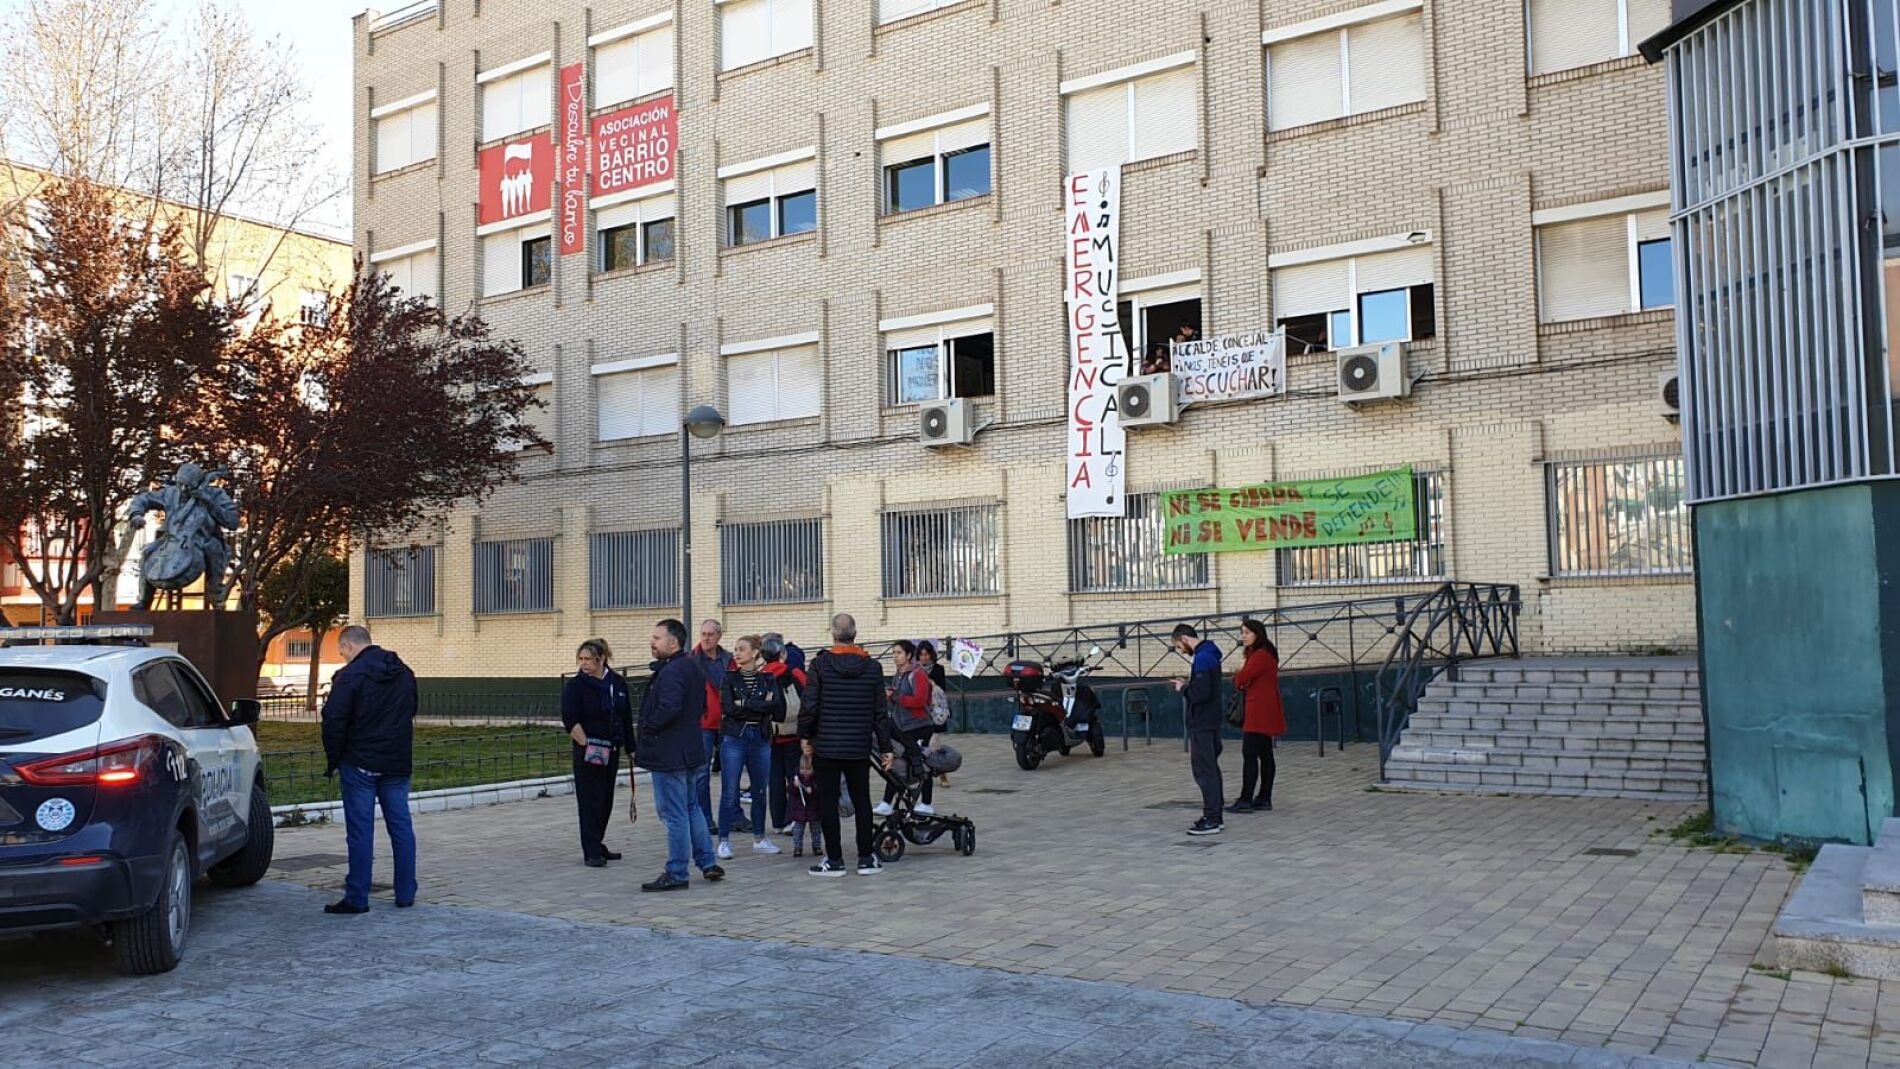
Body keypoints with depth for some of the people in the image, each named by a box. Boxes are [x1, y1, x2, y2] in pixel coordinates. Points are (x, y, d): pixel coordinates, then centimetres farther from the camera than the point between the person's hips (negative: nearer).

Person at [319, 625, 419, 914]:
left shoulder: (350, 675, -12)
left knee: (360, 830, 0)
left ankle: (357, 898, 4)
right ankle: (406, 894, 13)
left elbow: (334, 722, -14)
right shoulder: (405, 673, 10)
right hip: (398, 763, 6)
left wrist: (333, 760, -2)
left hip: (360, 765, -6)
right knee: (401, 826, 9)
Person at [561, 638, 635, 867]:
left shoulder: (618, 683, 5)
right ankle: (591, 852, -1)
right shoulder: (575, 685, -8)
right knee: (590, 802, -5)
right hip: (588, 751, -5)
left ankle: (597, 846, 24)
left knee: (606, 801, 12)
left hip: (612, 751, 5)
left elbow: (627, 719, 12)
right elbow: (570, 721, -15)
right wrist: (586, 745, -19)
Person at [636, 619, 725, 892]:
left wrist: (646, 731, -16)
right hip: (691, 751, 10)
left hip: (668, 754, -10)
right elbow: (702, 706, 20)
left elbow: (669, 709, -29)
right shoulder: (694, 668, 13)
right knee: (690, 807, 19)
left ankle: (676, 874, 4)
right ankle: (708, 863, 23)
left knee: (674, 813, -3)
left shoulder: (671, 672, -19)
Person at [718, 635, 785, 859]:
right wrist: (761, 705, -13)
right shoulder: (730, 678, 3)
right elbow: (728, 707, -12)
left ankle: (759, 839, 22)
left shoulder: (768, 679, 5)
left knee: (760, 792, 10)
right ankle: (724, 841, 5)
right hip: (734, 739, -2)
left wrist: (744, 704, -9)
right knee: (729, 793, -2)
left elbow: (778, 710, -7)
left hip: (761, 739, 2)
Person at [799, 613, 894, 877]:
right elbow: (880, 712, 4)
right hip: (859, 747, 3)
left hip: (826, 746, -3)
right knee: (862, 802, 12)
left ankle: (834, 860, 8)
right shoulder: (872, 667, 1)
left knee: (828, 803, 5)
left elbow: (810, 705, -10)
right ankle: (866, 859, 14)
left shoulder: (820, 664, -8)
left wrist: (805, 735, 5)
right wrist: (885, 747, 10)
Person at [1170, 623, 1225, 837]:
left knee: (1204, 771, -6)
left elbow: (1200, 693, -24)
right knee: (1211, 769, 13)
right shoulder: (1209, 655, 13)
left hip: (1202, 725, -10)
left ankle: (1211, 820, -5)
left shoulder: (1202, 658, -18)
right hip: (1210, 722, 10)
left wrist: (1183, 689, -8)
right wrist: (1188, 684, 8)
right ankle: (1214, 817, 18)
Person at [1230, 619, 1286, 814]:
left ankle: (1246, 800, -10)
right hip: (1264, 713, 11)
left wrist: (1238, 676, 3)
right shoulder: (1258, 654, 18)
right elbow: (1245, 681, 13)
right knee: (1265, 755, 11)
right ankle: (1264, 799, 14)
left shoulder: (1261, 656, -16)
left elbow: (1240, 680, -19)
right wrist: (1242, 680, -8)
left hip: (1259, 713, -11)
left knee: (1249, 755, -10)